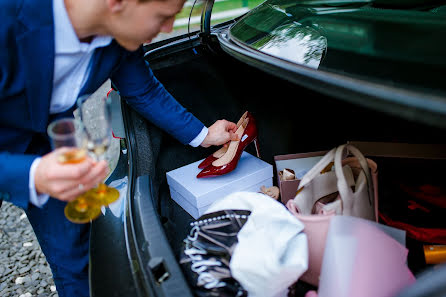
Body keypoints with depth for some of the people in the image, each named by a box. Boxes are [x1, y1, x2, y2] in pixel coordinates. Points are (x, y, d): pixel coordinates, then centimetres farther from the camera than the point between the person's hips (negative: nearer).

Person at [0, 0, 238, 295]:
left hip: (50, 135, 4)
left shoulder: (120, 29, -22)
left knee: (74, 255, 11)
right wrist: (34, 178, -53)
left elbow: (144, 91, -3)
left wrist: (204, 135, 4)